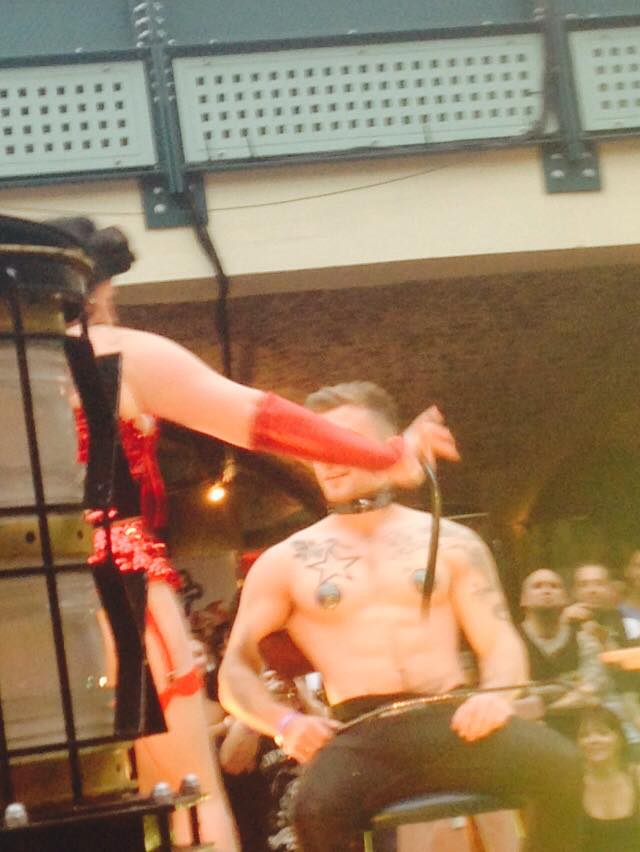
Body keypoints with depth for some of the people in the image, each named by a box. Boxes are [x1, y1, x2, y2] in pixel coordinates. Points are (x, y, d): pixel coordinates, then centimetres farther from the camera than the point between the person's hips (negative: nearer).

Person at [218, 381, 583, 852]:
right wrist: (285, 722, -10)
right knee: (316, 809, -37)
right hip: (359, 735, -1)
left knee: (558, 763, -30)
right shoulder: (285, 561, 12)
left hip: (451, 719, 1)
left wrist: (497, 696, -12)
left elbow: (500, 640, 12)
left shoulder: (450, 541, 15)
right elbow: (236, 670, 12)